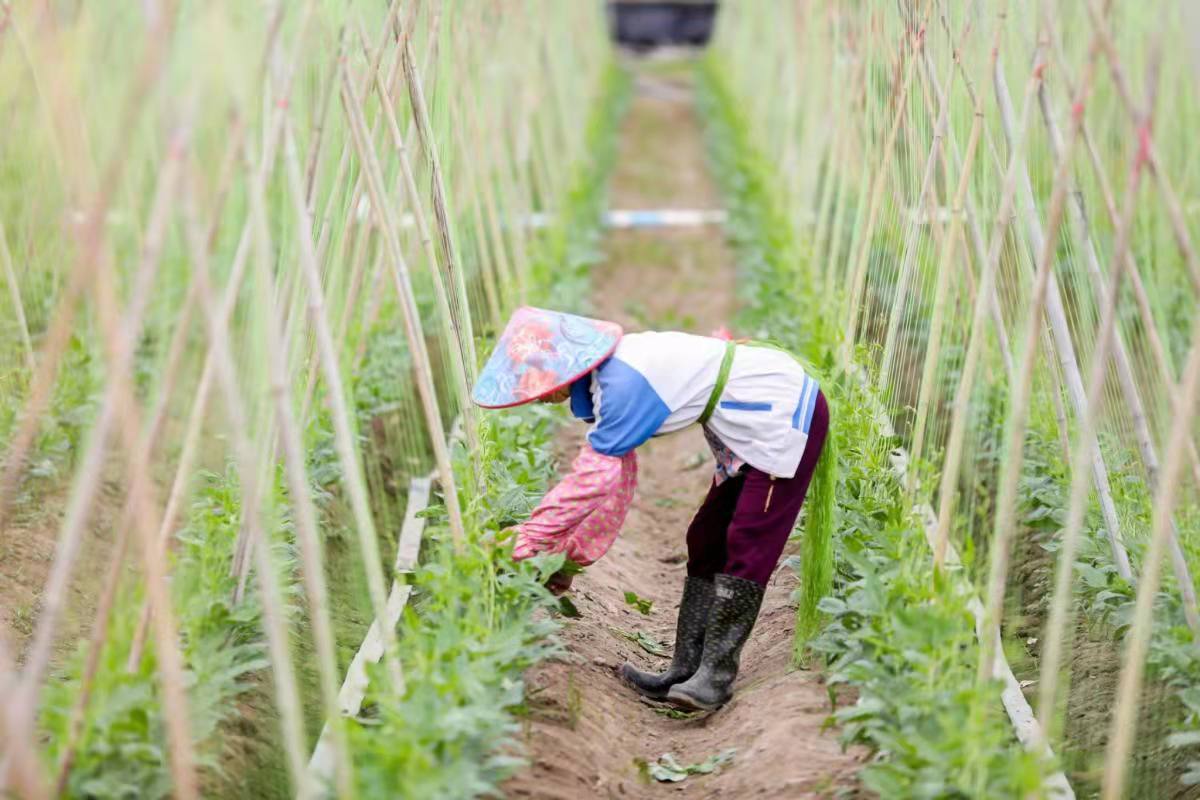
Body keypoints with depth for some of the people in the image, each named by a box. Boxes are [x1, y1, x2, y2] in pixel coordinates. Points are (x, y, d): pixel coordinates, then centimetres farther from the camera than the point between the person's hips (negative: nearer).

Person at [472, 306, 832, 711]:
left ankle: (716, 677, -12)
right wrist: (573, 552, 8)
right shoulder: (607, 377, 3)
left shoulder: (624, 382, -29)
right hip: (754, 421, 11)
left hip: (786, 413, -11)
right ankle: (686, 670, 13)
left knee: (748, 546, -13)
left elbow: (595, 476, -28)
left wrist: (532, 536, -20)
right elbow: (616, 476, 8)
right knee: (707, 541, 10)